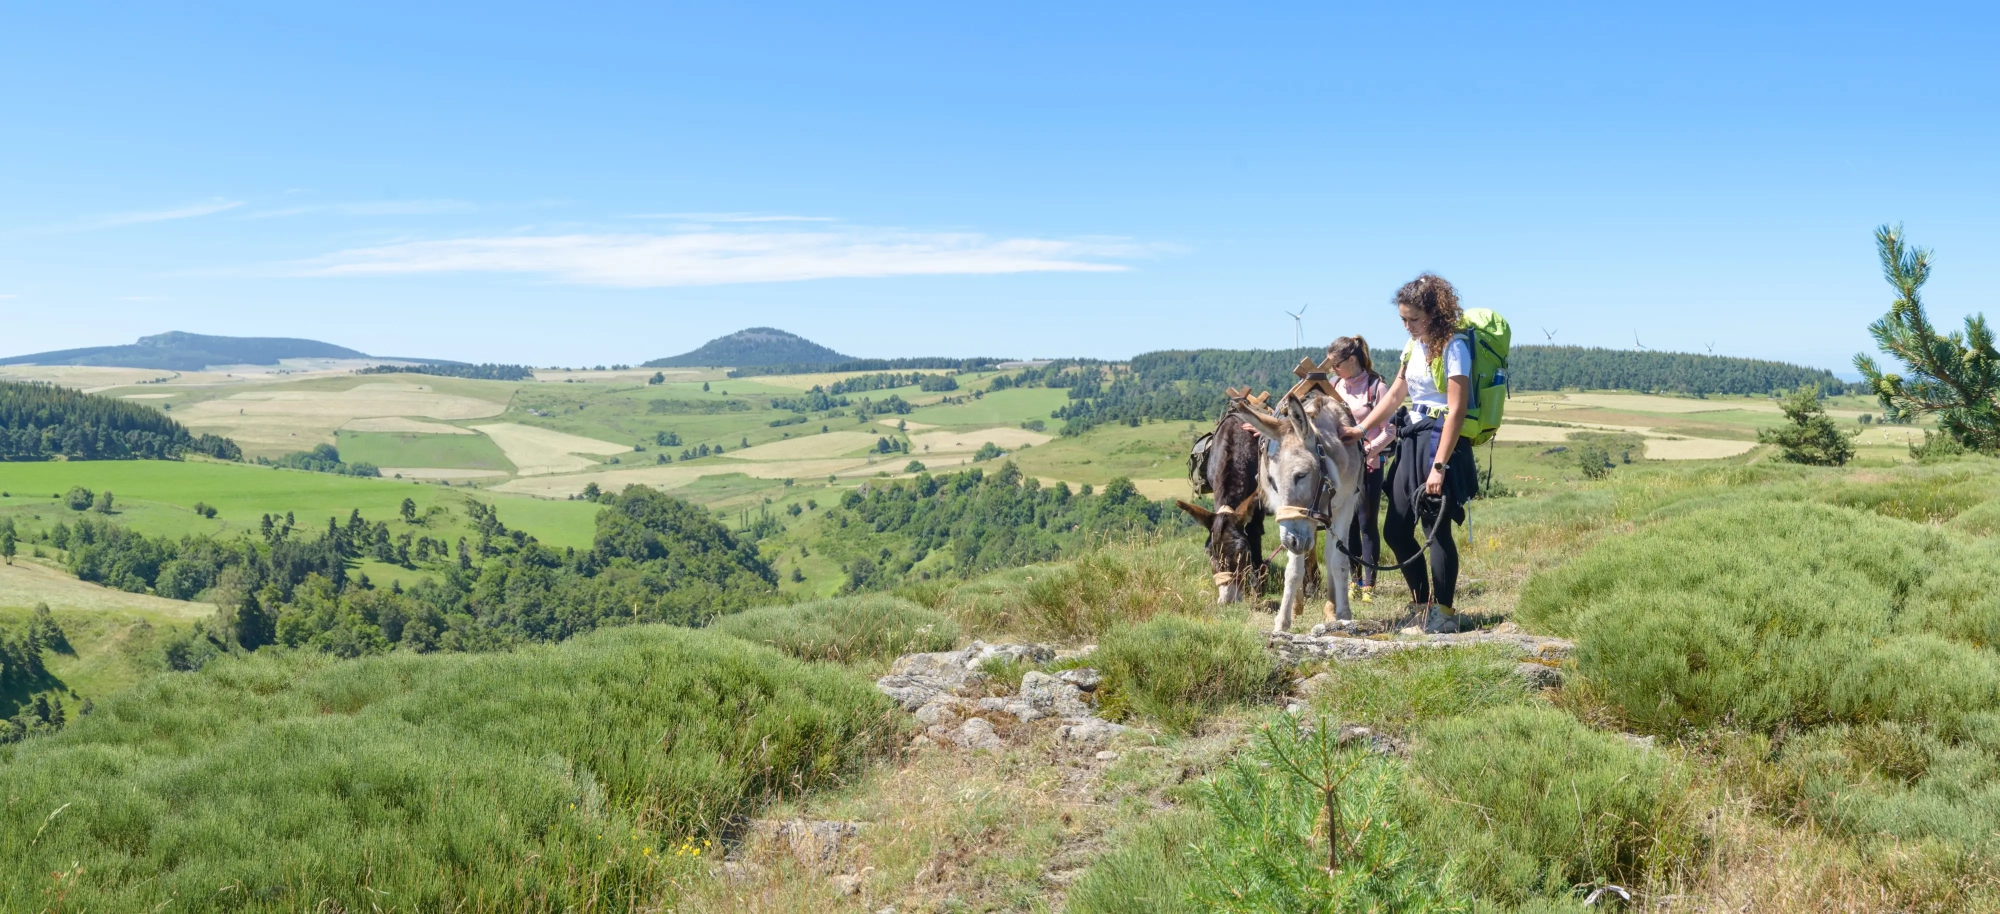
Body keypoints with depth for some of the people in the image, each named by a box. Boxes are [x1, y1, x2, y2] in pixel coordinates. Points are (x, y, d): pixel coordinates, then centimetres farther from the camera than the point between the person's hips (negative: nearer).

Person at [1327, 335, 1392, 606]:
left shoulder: (1377, 387, -9)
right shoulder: (1335, 388, 8)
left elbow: (1389, 432, -11)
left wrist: (1367, 450, -21)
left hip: (1368, 465, -5)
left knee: (1368, 524, 0)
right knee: (1347, 523, 9)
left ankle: (1368, 585, 7)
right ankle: (1354, 580, 19)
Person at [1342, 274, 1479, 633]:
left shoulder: (1452, 346, -13)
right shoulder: (1413, 346, 12)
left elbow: (1456, 410, -18)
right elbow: (1395, 395, 21)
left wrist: (1439, 466, -22)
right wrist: (1361, 430, 13)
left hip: (1440, 440, -9)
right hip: (1410, 439, 9)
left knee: (1436, 528, -6)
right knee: (1396, 529, 9)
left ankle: (1443, 611, 6)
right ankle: (1422, 602, 24)